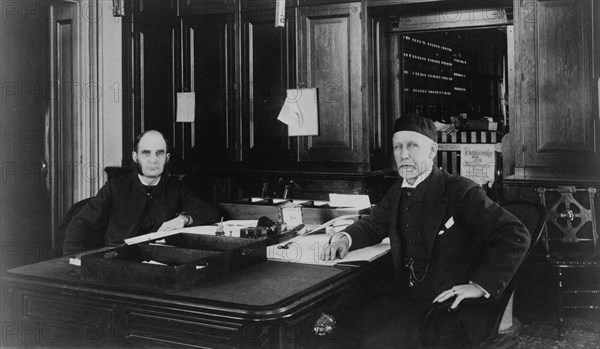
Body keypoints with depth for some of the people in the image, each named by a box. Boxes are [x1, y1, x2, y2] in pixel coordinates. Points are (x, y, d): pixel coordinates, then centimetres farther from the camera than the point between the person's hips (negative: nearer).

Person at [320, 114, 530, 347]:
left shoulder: (461, 191, -12)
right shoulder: (398, 192, 10)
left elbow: (516, 237, -17)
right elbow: (372, 226, 25)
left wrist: (480, 285, -23)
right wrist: (345, 238, 3)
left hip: (450, 303, -6)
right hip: (407, 297, 6)